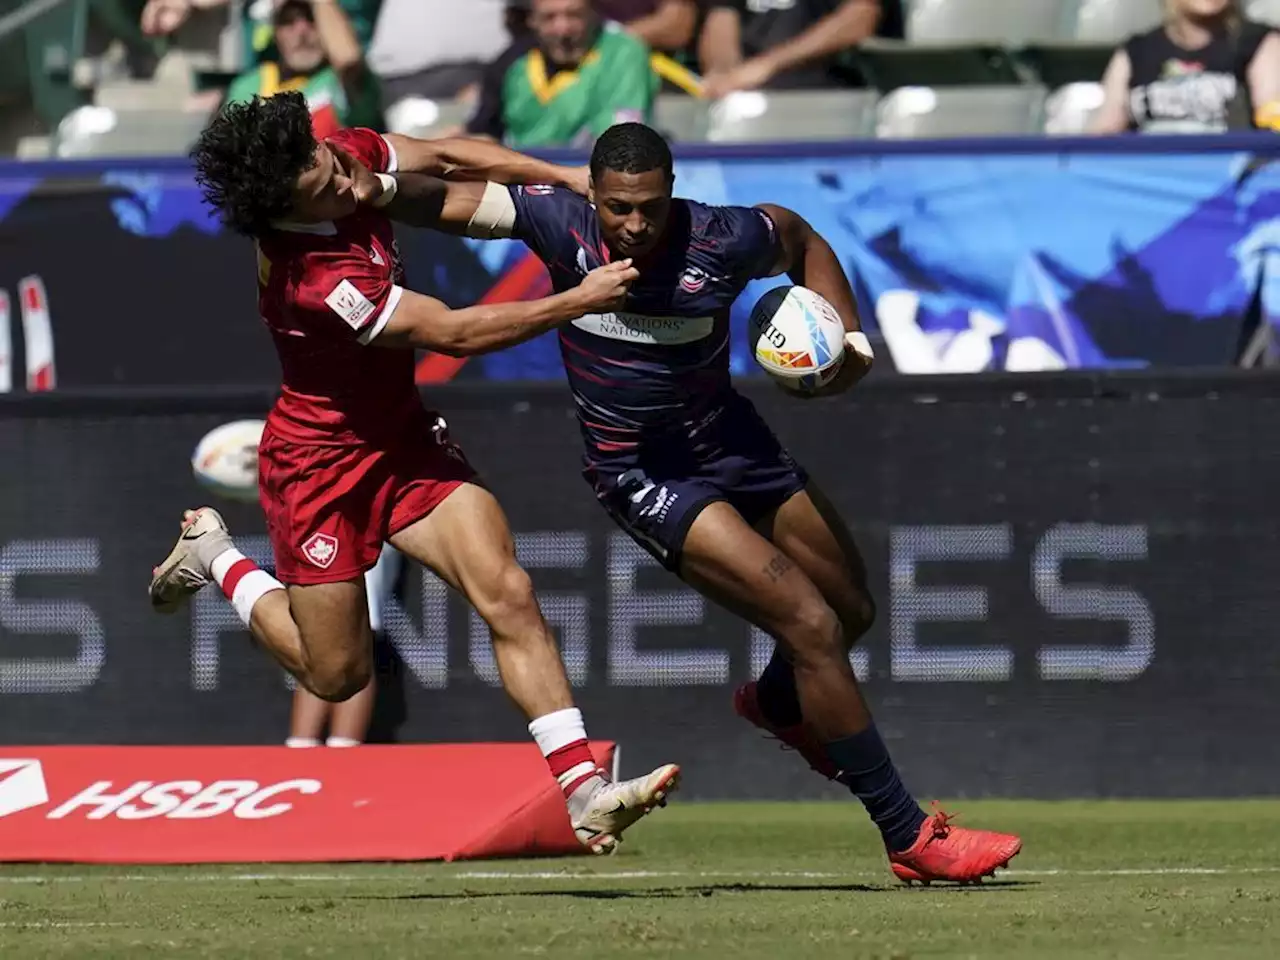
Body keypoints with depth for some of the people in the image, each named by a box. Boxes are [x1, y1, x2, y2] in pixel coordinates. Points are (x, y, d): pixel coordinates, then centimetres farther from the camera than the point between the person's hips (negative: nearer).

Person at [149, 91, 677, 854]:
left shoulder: (352, 157, -14)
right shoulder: (311, 278, -35)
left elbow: (449, 158, 4)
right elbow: (456, 333, -29)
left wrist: (571, 181, -6)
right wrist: (580, 300, -26)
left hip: (403, 438, 7)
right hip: (321, 464, -7)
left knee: (509, 594, -11)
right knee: (338, 674, 7)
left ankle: (585, 792, -14)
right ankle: (214, 556, 32)